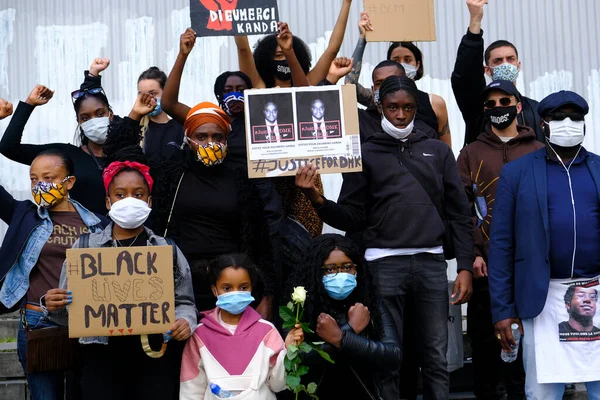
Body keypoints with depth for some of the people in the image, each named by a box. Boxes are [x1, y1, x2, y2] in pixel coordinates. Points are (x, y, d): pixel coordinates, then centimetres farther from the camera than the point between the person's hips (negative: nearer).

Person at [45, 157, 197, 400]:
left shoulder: (167, 249, 9)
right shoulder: (85, 247, 8)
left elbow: (184, 302, 10)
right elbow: (69, 311, 11)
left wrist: (185, 321, -11)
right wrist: (55, 308, -11)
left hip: (157, 354, 0)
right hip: (102, 355, 0)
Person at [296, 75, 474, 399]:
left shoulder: (438, 151, 12)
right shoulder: (366, 154, 8)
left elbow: (459, 214, 10)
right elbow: (352, 218, 3)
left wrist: (464, 266, 2)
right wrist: (316, 199, -14)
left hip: (432, 262, 2)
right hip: (385, 263, -1)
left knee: (436, 356, 5)